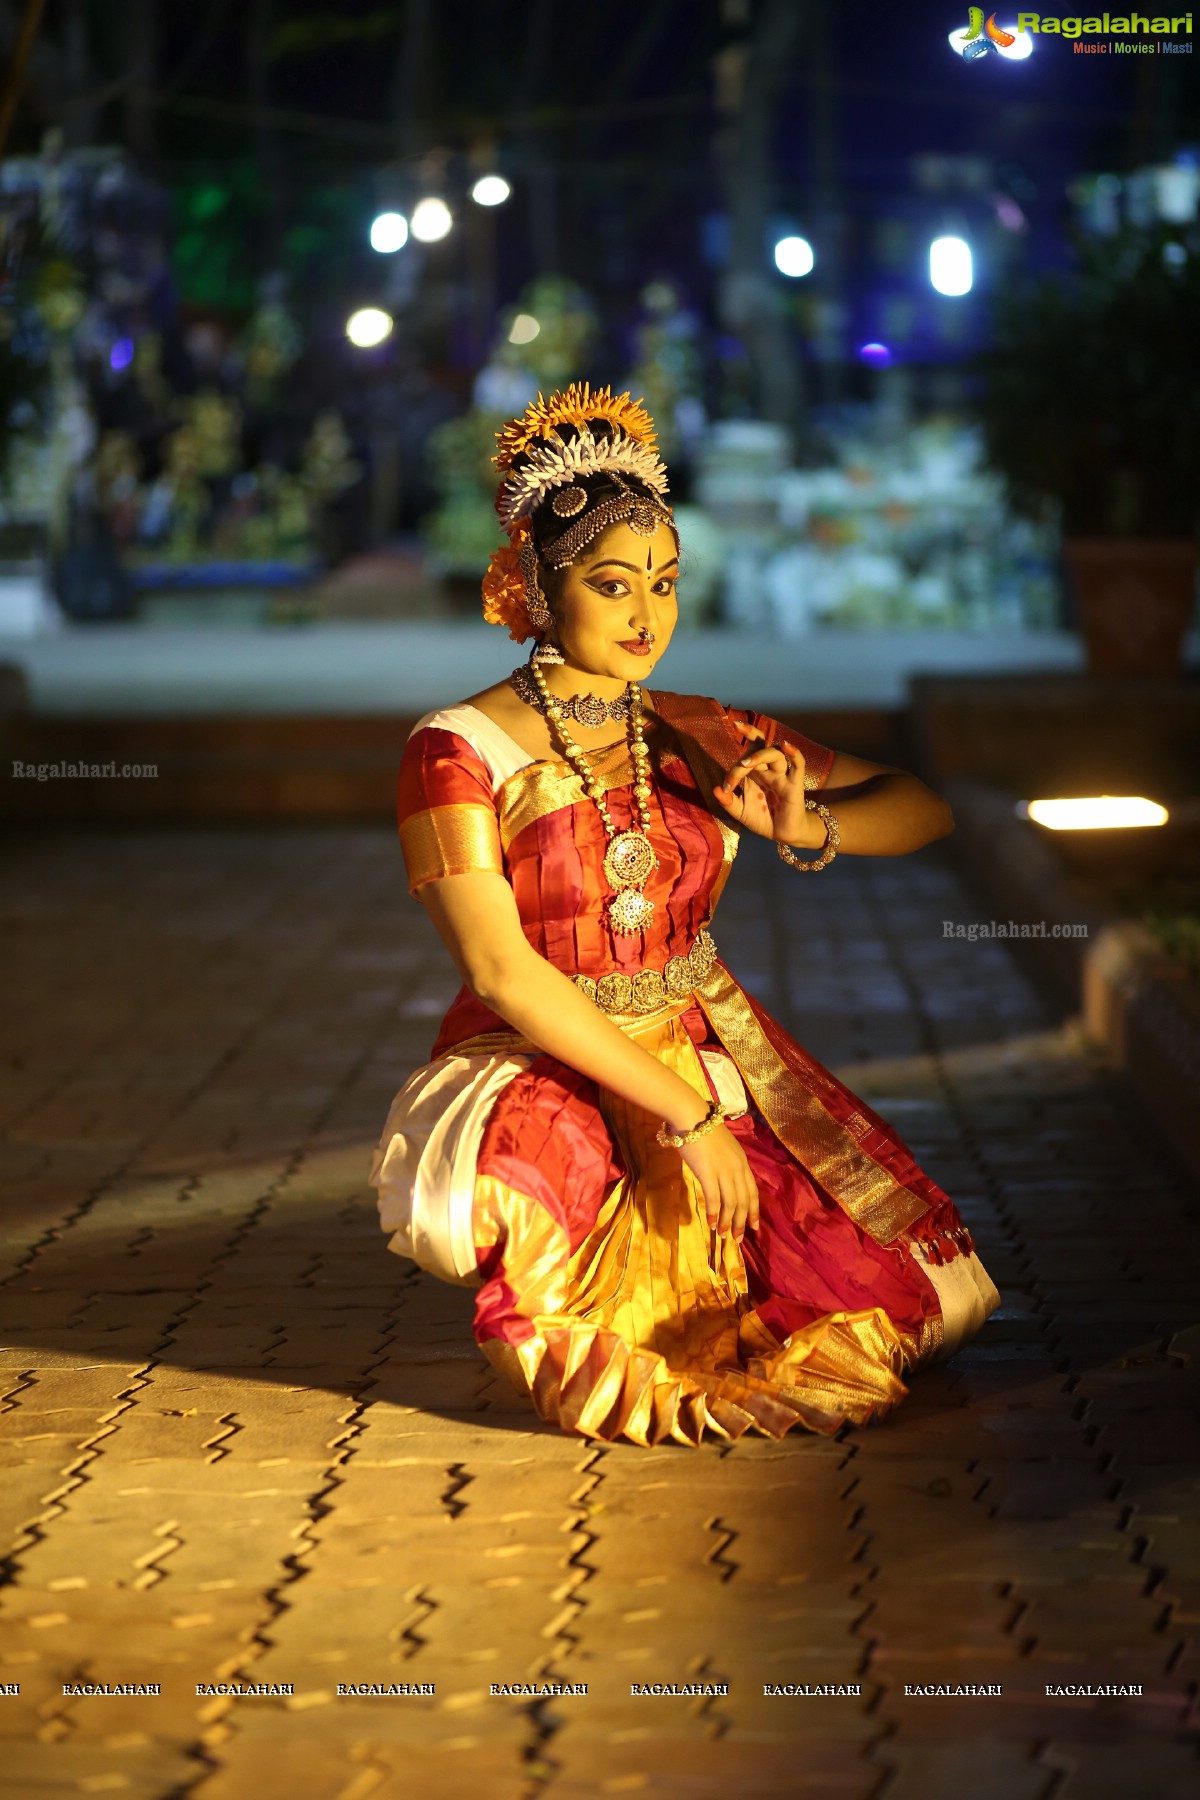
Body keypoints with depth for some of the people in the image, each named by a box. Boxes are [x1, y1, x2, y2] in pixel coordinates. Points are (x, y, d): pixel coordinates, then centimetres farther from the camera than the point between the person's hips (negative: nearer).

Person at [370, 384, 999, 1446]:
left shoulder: (703, 740, 6)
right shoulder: (459, 752, -8)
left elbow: (924, 809, 9)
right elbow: (499, 968, -17)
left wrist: (806, 828, -14)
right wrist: (680, 1111, -20)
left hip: (712, 1064, 3)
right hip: (535, 1077, -3)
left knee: (918, 1287, -15)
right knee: (493, 1209, -35)